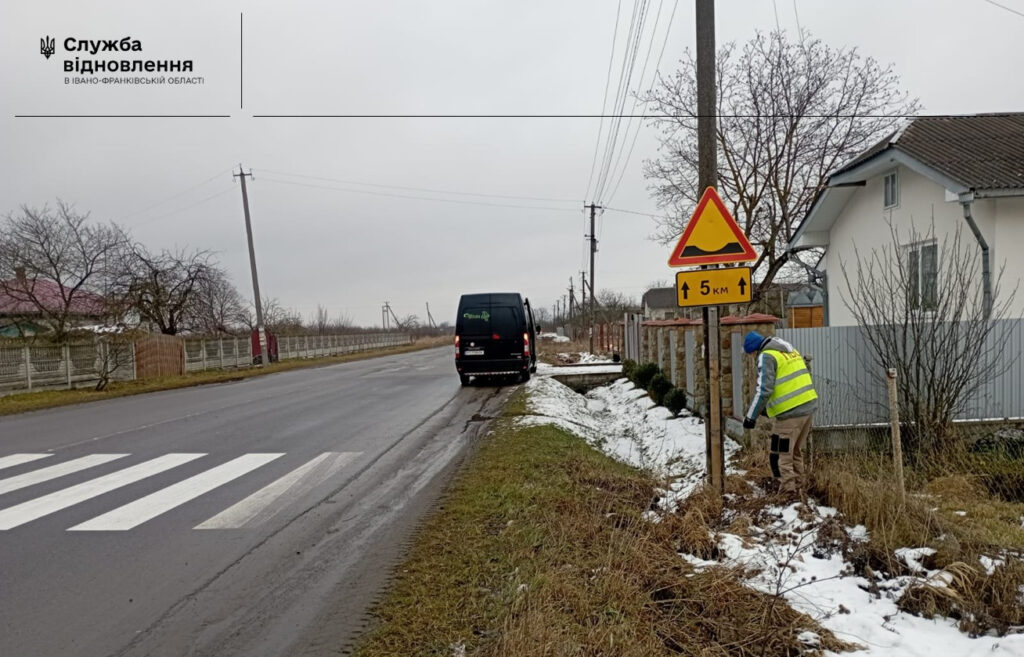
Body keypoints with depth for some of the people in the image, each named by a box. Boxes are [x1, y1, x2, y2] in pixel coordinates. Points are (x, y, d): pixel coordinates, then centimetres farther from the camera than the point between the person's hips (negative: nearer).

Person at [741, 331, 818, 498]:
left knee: (780, 457, -1)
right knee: (796, 453, 21)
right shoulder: (790, 351, 18)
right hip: (809, 405, 9)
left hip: (790, 412, -9)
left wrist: (751, 416, -14)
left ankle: (788, 492, -2)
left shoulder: (767, 356, -9)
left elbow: (764, 389, -18)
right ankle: (798, 489, 27)